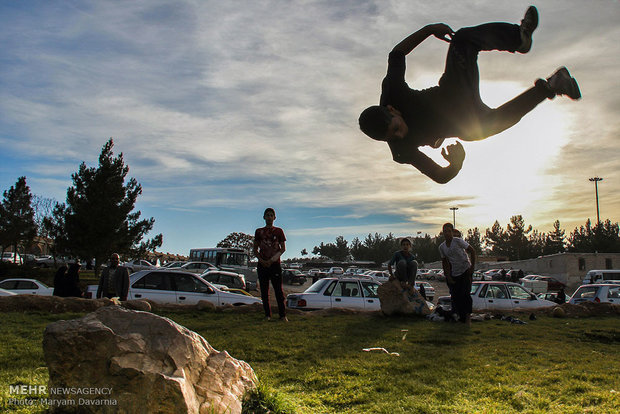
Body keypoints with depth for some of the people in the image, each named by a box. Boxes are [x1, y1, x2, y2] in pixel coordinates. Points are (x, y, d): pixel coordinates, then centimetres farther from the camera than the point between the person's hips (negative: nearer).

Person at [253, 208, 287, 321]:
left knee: (279, 290, -4)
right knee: (264, 291, 3)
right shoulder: (259, 231, 11)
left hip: (275, 264, -2)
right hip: (262, 264, 2)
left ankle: (282, 315, -1)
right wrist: (261, 260, -6)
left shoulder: (279, 231, 8)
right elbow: (255, 250, 11)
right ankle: (267, 315, 10)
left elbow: (283, 248, 5)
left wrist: (272, 260, -8)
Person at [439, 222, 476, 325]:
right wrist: (448, 277, 5)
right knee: (455, 296, 3)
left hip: (465, 271, -5)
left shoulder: (458, 241, -10)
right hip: (454, 274, 5)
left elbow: (472, 251, -6)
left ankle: (468, 317, -6)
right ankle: (461, 318, 15)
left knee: (465, 294, -15)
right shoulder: (441, 247, 4)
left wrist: (472, 267, -9)